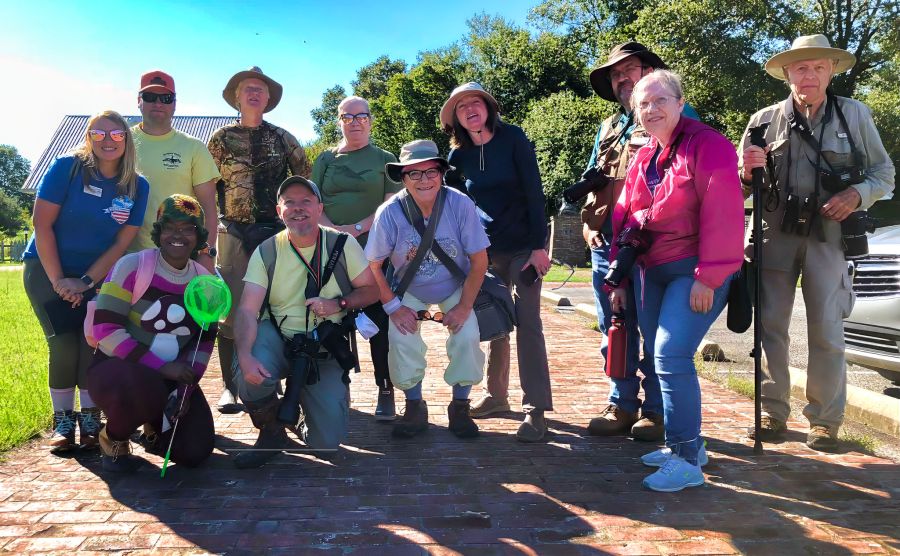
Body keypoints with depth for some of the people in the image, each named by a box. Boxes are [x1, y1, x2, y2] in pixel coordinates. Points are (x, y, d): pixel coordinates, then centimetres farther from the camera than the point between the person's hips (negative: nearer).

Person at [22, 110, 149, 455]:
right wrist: (59, 280, -17)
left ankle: (90, 417, 3)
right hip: (47, 269, -2)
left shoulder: (137, 187, -6)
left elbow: (121, 243, -6)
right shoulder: (67, 167, -13)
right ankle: (62, 419, 4)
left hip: (97, 274, 2)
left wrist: (85, 282, -13)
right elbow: (42, 224, -14)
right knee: (64, 343, -13)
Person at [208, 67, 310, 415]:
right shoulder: (222, 138, 8)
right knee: (231, 309, -3)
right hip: (234, 232, -1)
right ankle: (230, 386, 6)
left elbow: (305, 183, 13)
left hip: (276, 231, 1)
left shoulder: (283, 139, 10)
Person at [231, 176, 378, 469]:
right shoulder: (267, 252, -5)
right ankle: (272, 432, -1)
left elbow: (371, 290, 0)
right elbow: (247, 310, -14)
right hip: (277, 338, 0)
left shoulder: (342, 244, -5)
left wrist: (339, 304, -20)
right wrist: (245, 356, -32)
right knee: (251, 377, -35)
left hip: (325, 349, 0)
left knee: (327, 441, -9)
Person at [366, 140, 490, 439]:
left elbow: (479, 261, -17)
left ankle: (460, 406, 5)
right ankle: (414, 407, 4)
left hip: (455, 288, 0)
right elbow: (373, 266, -14)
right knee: (402, 339, -21)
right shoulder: (390, 212, -25)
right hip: (409, 290, 0)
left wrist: (464, 307, -18)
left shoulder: (460, 205, -25)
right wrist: (394, 307, -17)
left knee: (468, 337, -20)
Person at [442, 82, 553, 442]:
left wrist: (539, 246, -16)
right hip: (485, 251, 4)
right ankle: (496, 395, 24)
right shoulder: (459, 155, 3)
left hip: (523, 247, -4)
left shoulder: (513, 138, -8)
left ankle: (536, 409, -5)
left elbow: (534, 192, -11)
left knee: (527, 322, -8)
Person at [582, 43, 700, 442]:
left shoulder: (679, 116, 6)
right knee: (615, 331, 9)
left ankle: (656, 410, 9)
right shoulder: (608, 128, 23)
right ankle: (622, 405, 19)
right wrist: (589, 224, 9)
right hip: (606, 244, 6)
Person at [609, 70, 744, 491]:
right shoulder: (641, 159, 15)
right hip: (649, 271, 8)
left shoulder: (707, 145, -8)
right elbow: (623, 220, 16)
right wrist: (620, 279, 13)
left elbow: (722, 214, -17)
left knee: (671, 356, -17)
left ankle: (686, 458, -6)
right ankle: (685, 442, 25)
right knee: (660, 357, 10)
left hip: (695, 271, -7)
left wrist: (708, 277, -20)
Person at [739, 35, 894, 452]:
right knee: (770, 325, 2)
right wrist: (747, 171, -14)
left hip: (828, 234, -1)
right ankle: (773, 413, 14)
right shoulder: (765, 119, 4)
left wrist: (857, 194, -11)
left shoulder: (855, 115, 4)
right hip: (775, 234, 1)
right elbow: (739, 187, 9)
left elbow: (884, 172, 9)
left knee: (827, 332, -1)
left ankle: (826, 420, 12)